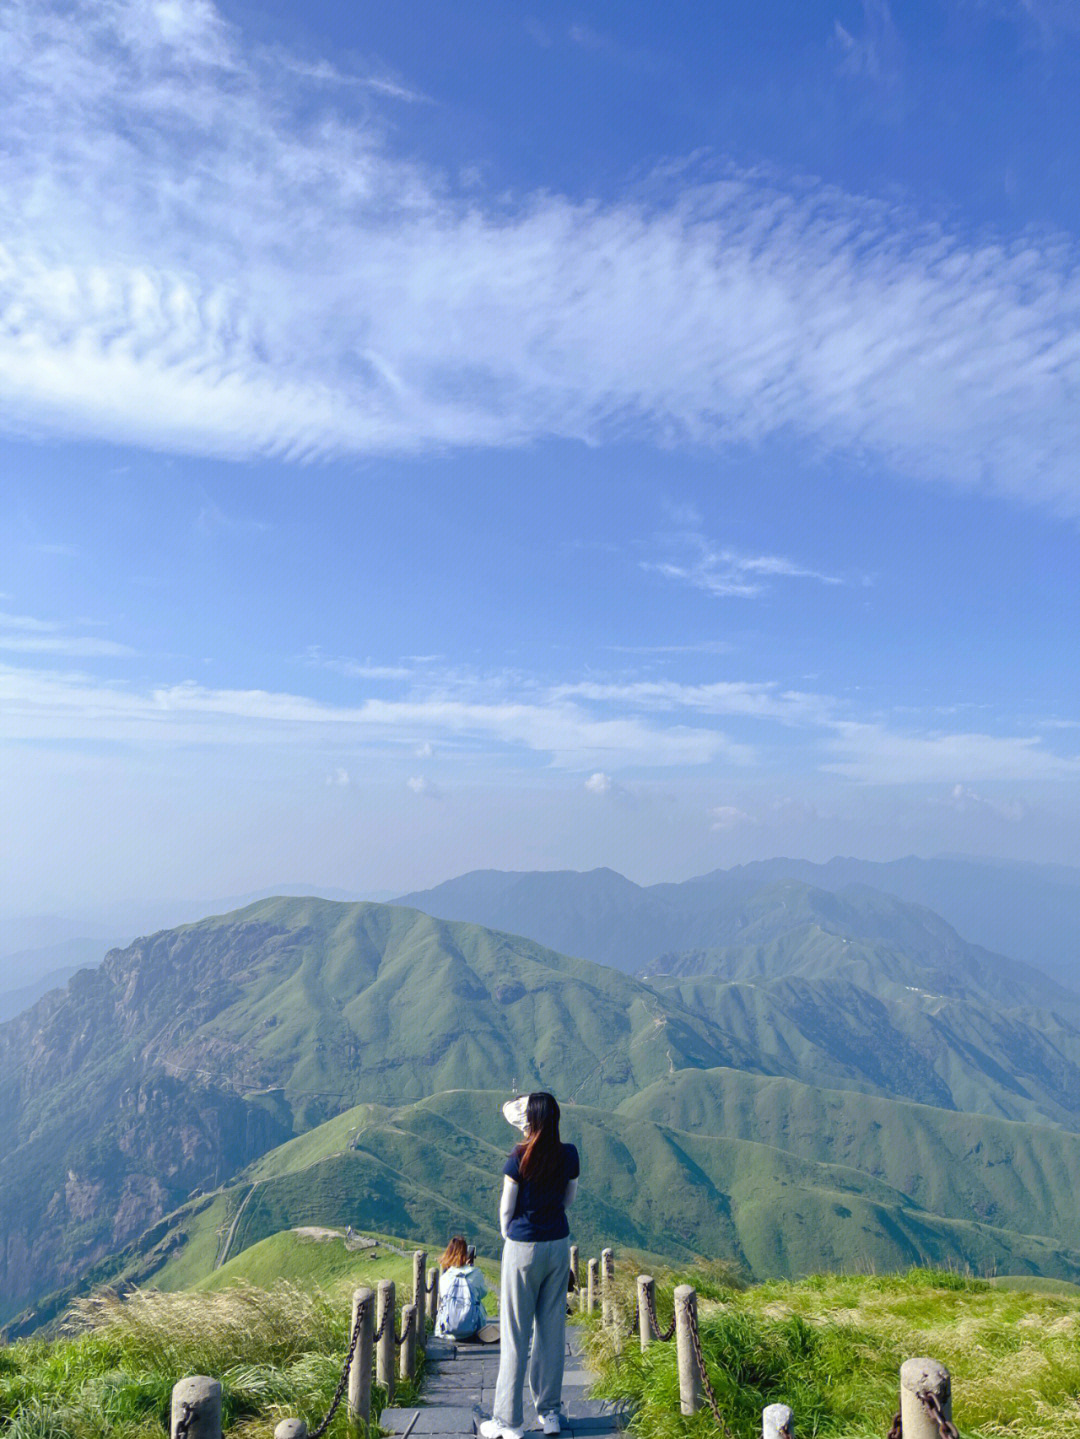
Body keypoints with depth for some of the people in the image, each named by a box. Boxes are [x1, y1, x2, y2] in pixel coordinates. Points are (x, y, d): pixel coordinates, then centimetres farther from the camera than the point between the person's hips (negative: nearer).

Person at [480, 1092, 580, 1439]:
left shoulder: (520, 1157, -18)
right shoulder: (569, 1155, -5)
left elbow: (506, 1207, -8)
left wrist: (507, 1235, 9)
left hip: (524, 1248, -4)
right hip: (558, 1245, 4)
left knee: (515, 1335, 7)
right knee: (552, 1329, 15)